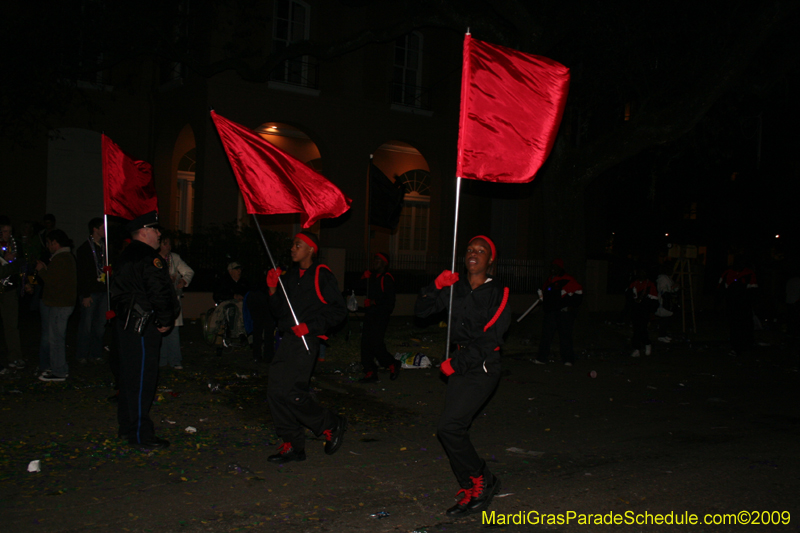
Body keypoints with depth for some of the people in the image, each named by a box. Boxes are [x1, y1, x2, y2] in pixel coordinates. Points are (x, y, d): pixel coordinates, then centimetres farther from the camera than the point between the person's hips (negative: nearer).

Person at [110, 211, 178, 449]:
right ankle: (140, 435, 0)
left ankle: (126, 426, 28)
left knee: (129, 376, 17)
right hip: (143, 327, -10)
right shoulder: (148, 258, -17)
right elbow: (159, 292, -22)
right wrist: (165, 321, -9)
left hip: (125, 323, 10)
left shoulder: (126, 256, 16)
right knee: (142, 378, -5)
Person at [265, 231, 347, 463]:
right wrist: (273, 290, 2)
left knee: (289, 391, -16)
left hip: (307, 340, -8)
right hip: (288, 339, 8)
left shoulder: (322, 275, -3)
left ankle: (332, 424, 5)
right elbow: (279, 311, 19)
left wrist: (310, 326, -14)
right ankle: (293, 445, 13)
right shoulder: (291, 275, 18)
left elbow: (339, 311, -6)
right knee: (275, 392, 3)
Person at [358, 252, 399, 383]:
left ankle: (392, 365, 10)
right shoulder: (372, 276, 16)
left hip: (381, 315, -8)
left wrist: (375, 302, -16)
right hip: (370, 314, 8)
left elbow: (390, 300, -14)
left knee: (376, 344, -11)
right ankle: (370, 373, 11)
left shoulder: (387, 278, -9)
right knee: (366, 343, 5)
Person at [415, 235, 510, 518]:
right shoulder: (455, 289, 7)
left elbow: (490, 339, -13)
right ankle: (471, 491, 22)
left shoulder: (498, 294, -6)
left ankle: (481, 480, 3)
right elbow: (421, 311, 8)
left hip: (483, 369, -6)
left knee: (448, 426, -16)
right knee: (454, 431, 7)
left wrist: (456, 362, -14)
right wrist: (435, 287, -9)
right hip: (460, 367, 6)